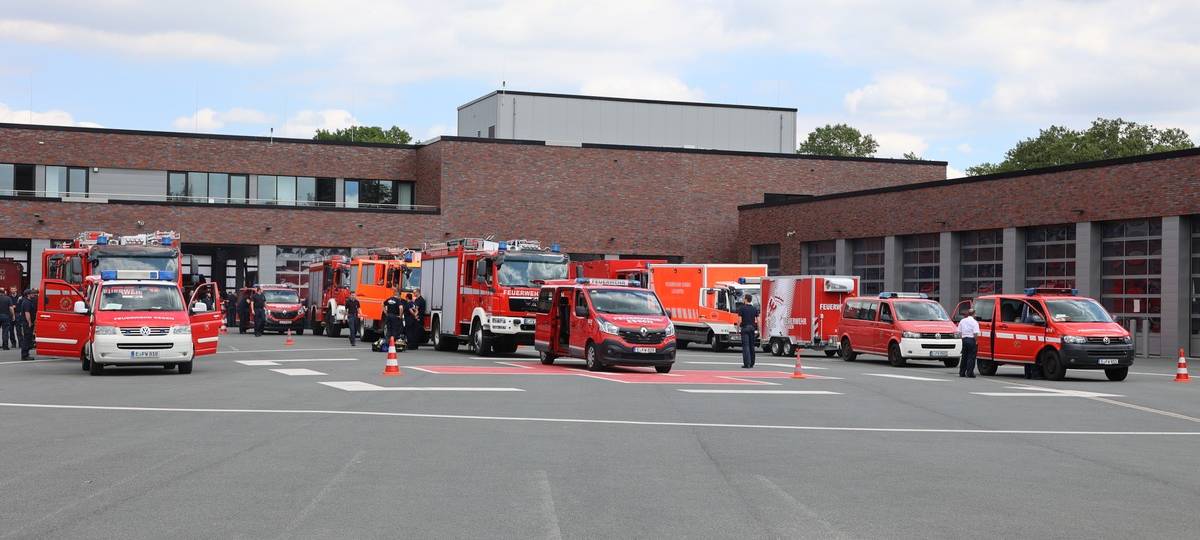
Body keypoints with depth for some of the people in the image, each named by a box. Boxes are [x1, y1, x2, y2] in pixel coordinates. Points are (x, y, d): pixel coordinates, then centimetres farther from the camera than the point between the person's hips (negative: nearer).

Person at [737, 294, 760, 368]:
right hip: (753, 328, 4)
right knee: (752, 346, 12)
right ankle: (751, 363, 15)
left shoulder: (742, 308, -6)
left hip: (745, 328, -4)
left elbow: (740, 320, -10)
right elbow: (758, 320, 5)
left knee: (745, 346, -6)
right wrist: (758, 329, 12)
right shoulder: (755, 308, 7)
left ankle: (747, 363, -13)